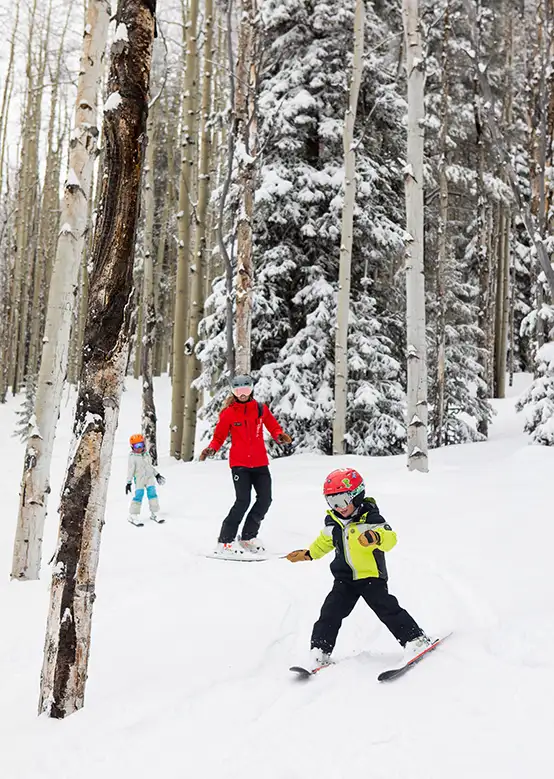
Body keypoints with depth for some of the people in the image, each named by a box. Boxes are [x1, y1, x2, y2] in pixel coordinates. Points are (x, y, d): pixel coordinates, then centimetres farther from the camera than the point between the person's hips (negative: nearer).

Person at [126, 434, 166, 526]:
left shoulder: (146, 454, 11)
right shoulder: (132, 457, -7)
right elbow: (130, 470, -8)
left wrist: (157, 474, 23)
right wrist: (128, 482, -11)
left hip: (150, 478, 6)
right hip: (139, 479, -6)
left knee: (152, 494, 2)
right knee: (138, 496, -9)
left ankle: (154, 514, 11)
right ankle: (133, 516, -1)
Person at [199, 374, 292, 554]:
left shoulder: (260, 409, 5)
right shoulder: (228, 413, -1)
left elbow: (273, 427, 13)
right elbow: (219, 436, 3)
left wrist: (280, 436, -9)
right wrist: (212, 448, -16)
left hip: (260, 463, 4)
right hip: (239, 463, -4)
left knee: (265, 499, 1)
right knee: (243, 501, -16)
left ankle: (248, 537, 19)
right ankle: (225, 541, -7)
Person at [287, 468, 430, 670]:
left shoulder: (370, 519, -16)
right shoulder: (332, 523, 3)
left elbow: (390, 537, -31)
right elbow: (324, 542, 25)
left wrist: (376, 537, -51)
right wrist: (307, 554, 27)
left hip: (372, 576, -5)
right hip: (345, 578, 5)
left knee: (387, 609, -13)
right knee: (330, 612, -2)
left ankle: (416, 640, -2)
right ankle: (319, 652, 4)